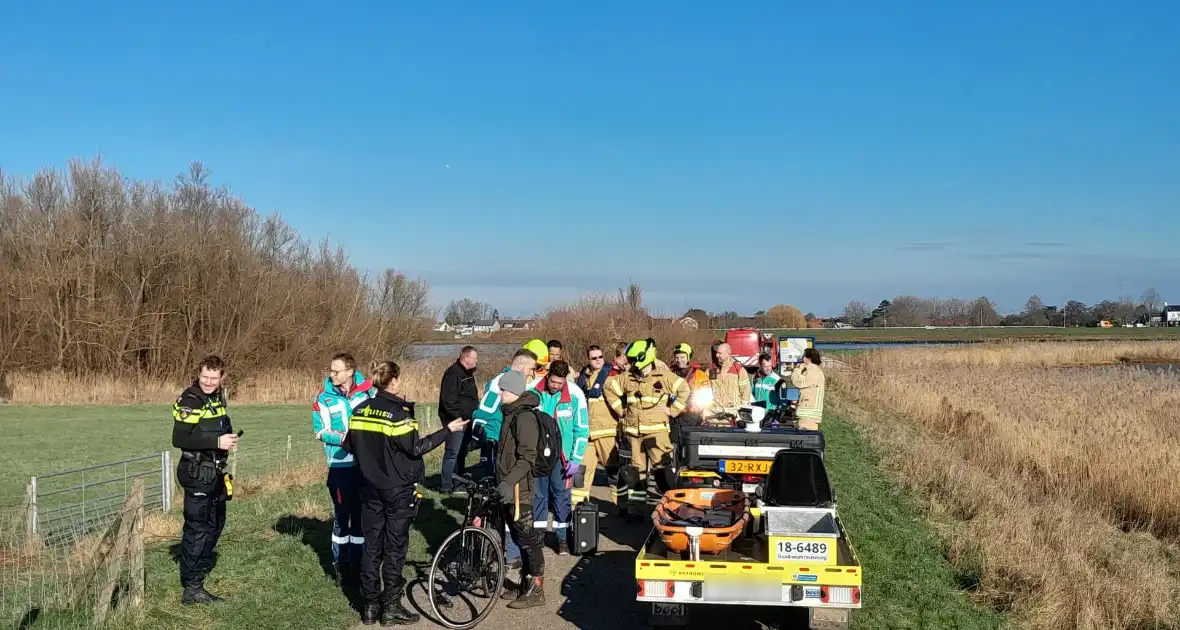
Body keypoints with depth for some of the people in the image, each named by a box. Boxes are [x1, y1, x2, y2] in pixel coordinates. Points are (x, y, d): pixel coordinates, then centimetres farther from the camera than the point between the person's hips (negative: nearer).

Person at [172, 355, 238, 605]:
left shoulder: (218, 397, 11)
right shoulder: (190, 400, -16)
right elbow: (179, 439, -24)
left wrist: (229, 438, 8)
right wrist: (217, 442, -26)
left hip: (215, 471, 9)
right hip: (197, 472, -9)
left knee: (215, 523, 20)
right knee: (197, 527, -7)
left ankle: (200, 568, 36)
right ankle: (191, 588, -2)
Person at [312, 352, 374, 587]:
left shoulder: (367, 390, -3)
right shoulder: (324, 397, -4)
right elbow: (320, 431, -4)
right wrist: (343, 438, -20)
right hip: (340, 464, -1)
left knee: (362, 513, 10)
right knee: (342, 514, 3)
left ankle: (358, 562, 21)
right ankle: (341, 564, 14)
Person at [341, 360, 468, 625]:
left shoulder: (359, 410, 2)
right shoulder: (398, 413, -18)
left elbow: (350, 445, 8)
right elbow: (416, 448, -17)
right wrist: (448, 429, -13)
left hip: (370, 488, 6)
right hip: (398, 489, -6)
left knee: (371, 546, 11)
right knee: (394, 548, 2)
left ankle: (370, 605, 15)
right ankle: (391, 607, 6)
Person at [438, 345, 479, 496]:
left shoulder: (467, 373, 16)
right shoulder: (453, 374, -16)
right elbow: (448, 399, -22)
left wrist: (474, 414, 18)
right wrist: (457, 417, -22)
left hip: (466, 420, 10)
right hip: (455, 421, -10)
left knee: (462, 451, 16)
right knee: (452, 452, -7)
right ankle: (446, 486, -3)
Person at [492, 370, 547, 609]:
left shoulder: (525, 417, -17)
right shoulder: (511, 414, 13)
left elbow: (527, 458, -23)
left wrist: (509, 481, -30)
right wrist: (501, 480, 22)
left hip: (518, 488, -10)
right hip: (507, 487, 10)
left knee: (527, 538, -3)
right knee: (519, 538, 16)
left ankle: (536, 590, 4)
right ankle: (525, 585, 25)